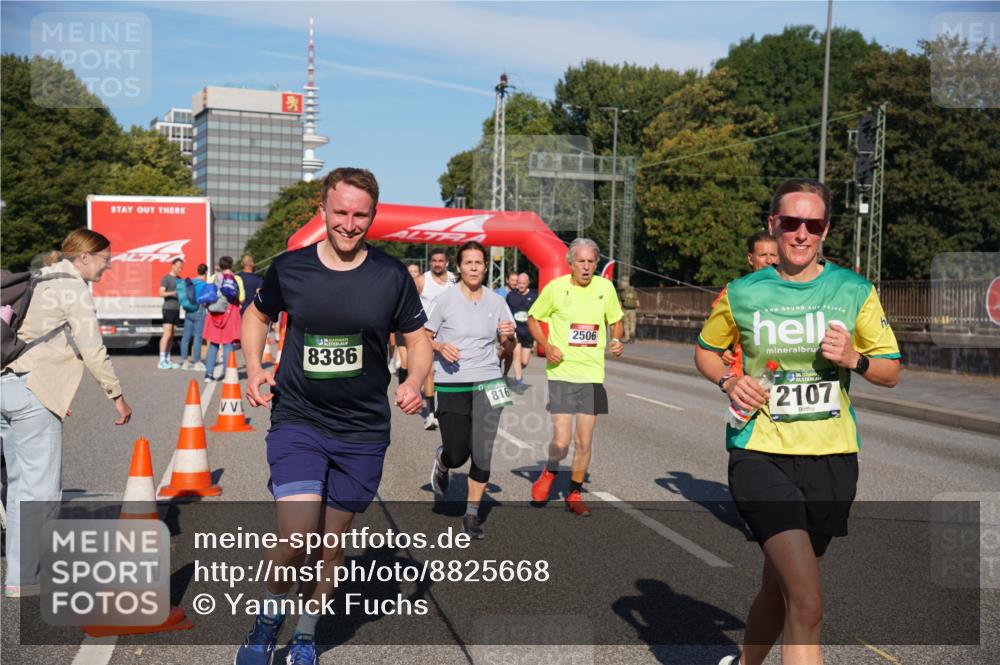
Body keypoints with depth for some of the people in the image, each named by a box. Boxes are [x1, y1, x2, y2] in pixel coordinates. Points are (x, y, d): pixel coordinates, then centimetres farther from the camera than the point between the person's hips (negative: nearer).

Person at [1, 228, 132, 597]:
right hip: (30, 390, -9)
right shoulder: (73, 287, -6)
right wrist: (117, 396, 0)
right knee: (41, 485, -3)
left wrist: (56, 395, 25)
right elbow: (93, 350, -9)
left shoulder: (43, 282, 21)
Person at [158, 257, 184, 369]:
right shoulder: (166, 278, -6)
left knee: (171, 335, 8)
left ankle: (167, 360, 11)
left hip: (177, 309, 8)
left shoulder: (179, 279, 17)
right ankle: (162, 361, -11)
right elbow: (161, 293, -16)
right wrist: (173, 293, -30)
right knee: (167, 334, -11)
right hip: (168, 308, -8)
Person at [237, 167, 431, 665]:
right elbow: (257, 315, 15)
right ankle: (269, 614, 16)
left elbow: (418, 338, 7)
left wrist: (414, 381, -13)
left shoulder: (391, 275, -4)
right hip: (297, 422, -1)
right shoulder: (289, 268, -4)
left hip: (363, 432, 1)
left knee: (332, 543, 12)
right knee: (295, 539, -16)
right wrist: (253, 368, 0)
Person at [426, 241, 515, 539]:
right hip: (451, 384, -2)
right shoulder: (445, 299, -2)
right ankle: (441, 461, 36)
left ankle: (472, 513, 13)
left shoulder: (496, 301, 5)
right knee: (457, 456, -3)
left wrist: (509, 335, -13)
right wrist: (440, 347, -17)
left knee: (483, 452, -3)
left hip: (487, 382, 2)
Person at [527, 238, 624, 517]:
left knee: (584, 442, 6)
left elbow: (615, 320, 17)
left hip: (593, 374, 3)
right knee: (561, 441, -11)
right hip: (561, 372, -3)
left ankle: (575, 494, 26)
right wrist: (547, 346, -9)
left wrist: (617, 340, -4)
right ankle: (550, 472, 23)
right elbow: (533, 319, 7)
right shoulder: (555, 288, -5)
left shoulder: (605, 287, 3)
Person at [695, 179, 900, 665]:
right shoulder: (741, 294, 1)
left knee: (779, 589, 16)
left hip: (831, 457, 3)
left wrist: (854, 359, -13)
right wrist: (728, 381, -4)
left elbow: (891, 372, 8)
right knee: (808, 602, -19)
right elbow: (705, 350, 16)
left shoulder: (855, 292, 3)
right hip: (760, 454, -2)